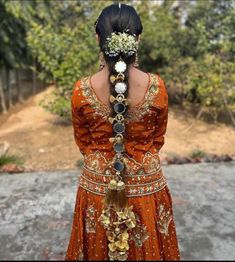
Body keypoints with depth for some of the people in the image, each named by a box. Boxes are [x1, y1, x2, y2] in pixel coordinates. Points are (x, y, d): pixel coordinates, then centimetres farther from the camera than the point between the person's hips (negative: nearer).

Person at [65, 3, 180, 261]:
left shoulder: (82, 90, -16)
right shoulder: (156, 86, -16)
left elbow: (83, 142, -1)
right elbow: (158, 138, 0)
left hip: (97, 183, 1)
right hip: (146, 183, 0)